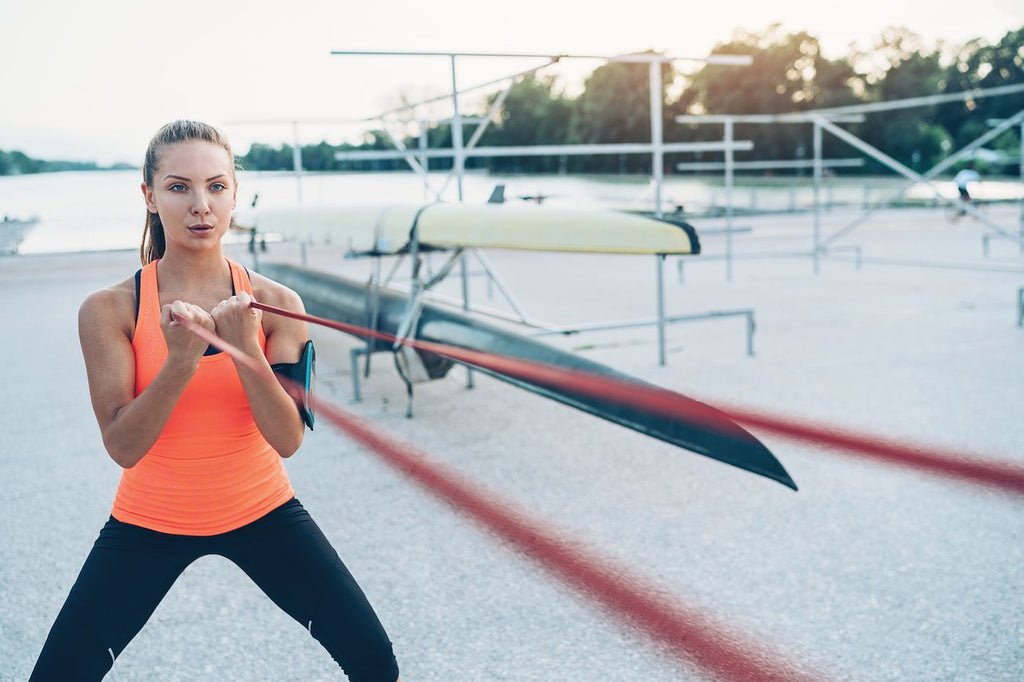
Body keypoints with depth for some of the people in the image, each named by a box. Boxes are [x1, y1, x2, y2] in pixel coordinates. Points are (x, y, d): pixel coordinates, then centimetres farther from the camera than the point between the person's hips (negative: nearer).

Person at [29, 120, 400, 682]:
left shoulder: (274, 304, -11)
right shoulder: (109, 310, -13)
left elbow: (287, 440, -16)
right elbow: (122, 447, -18)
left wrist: (246, 349, -30)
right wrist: (181, 360, -32)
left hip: (261, 512, 1)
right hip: (149, 522, 0)